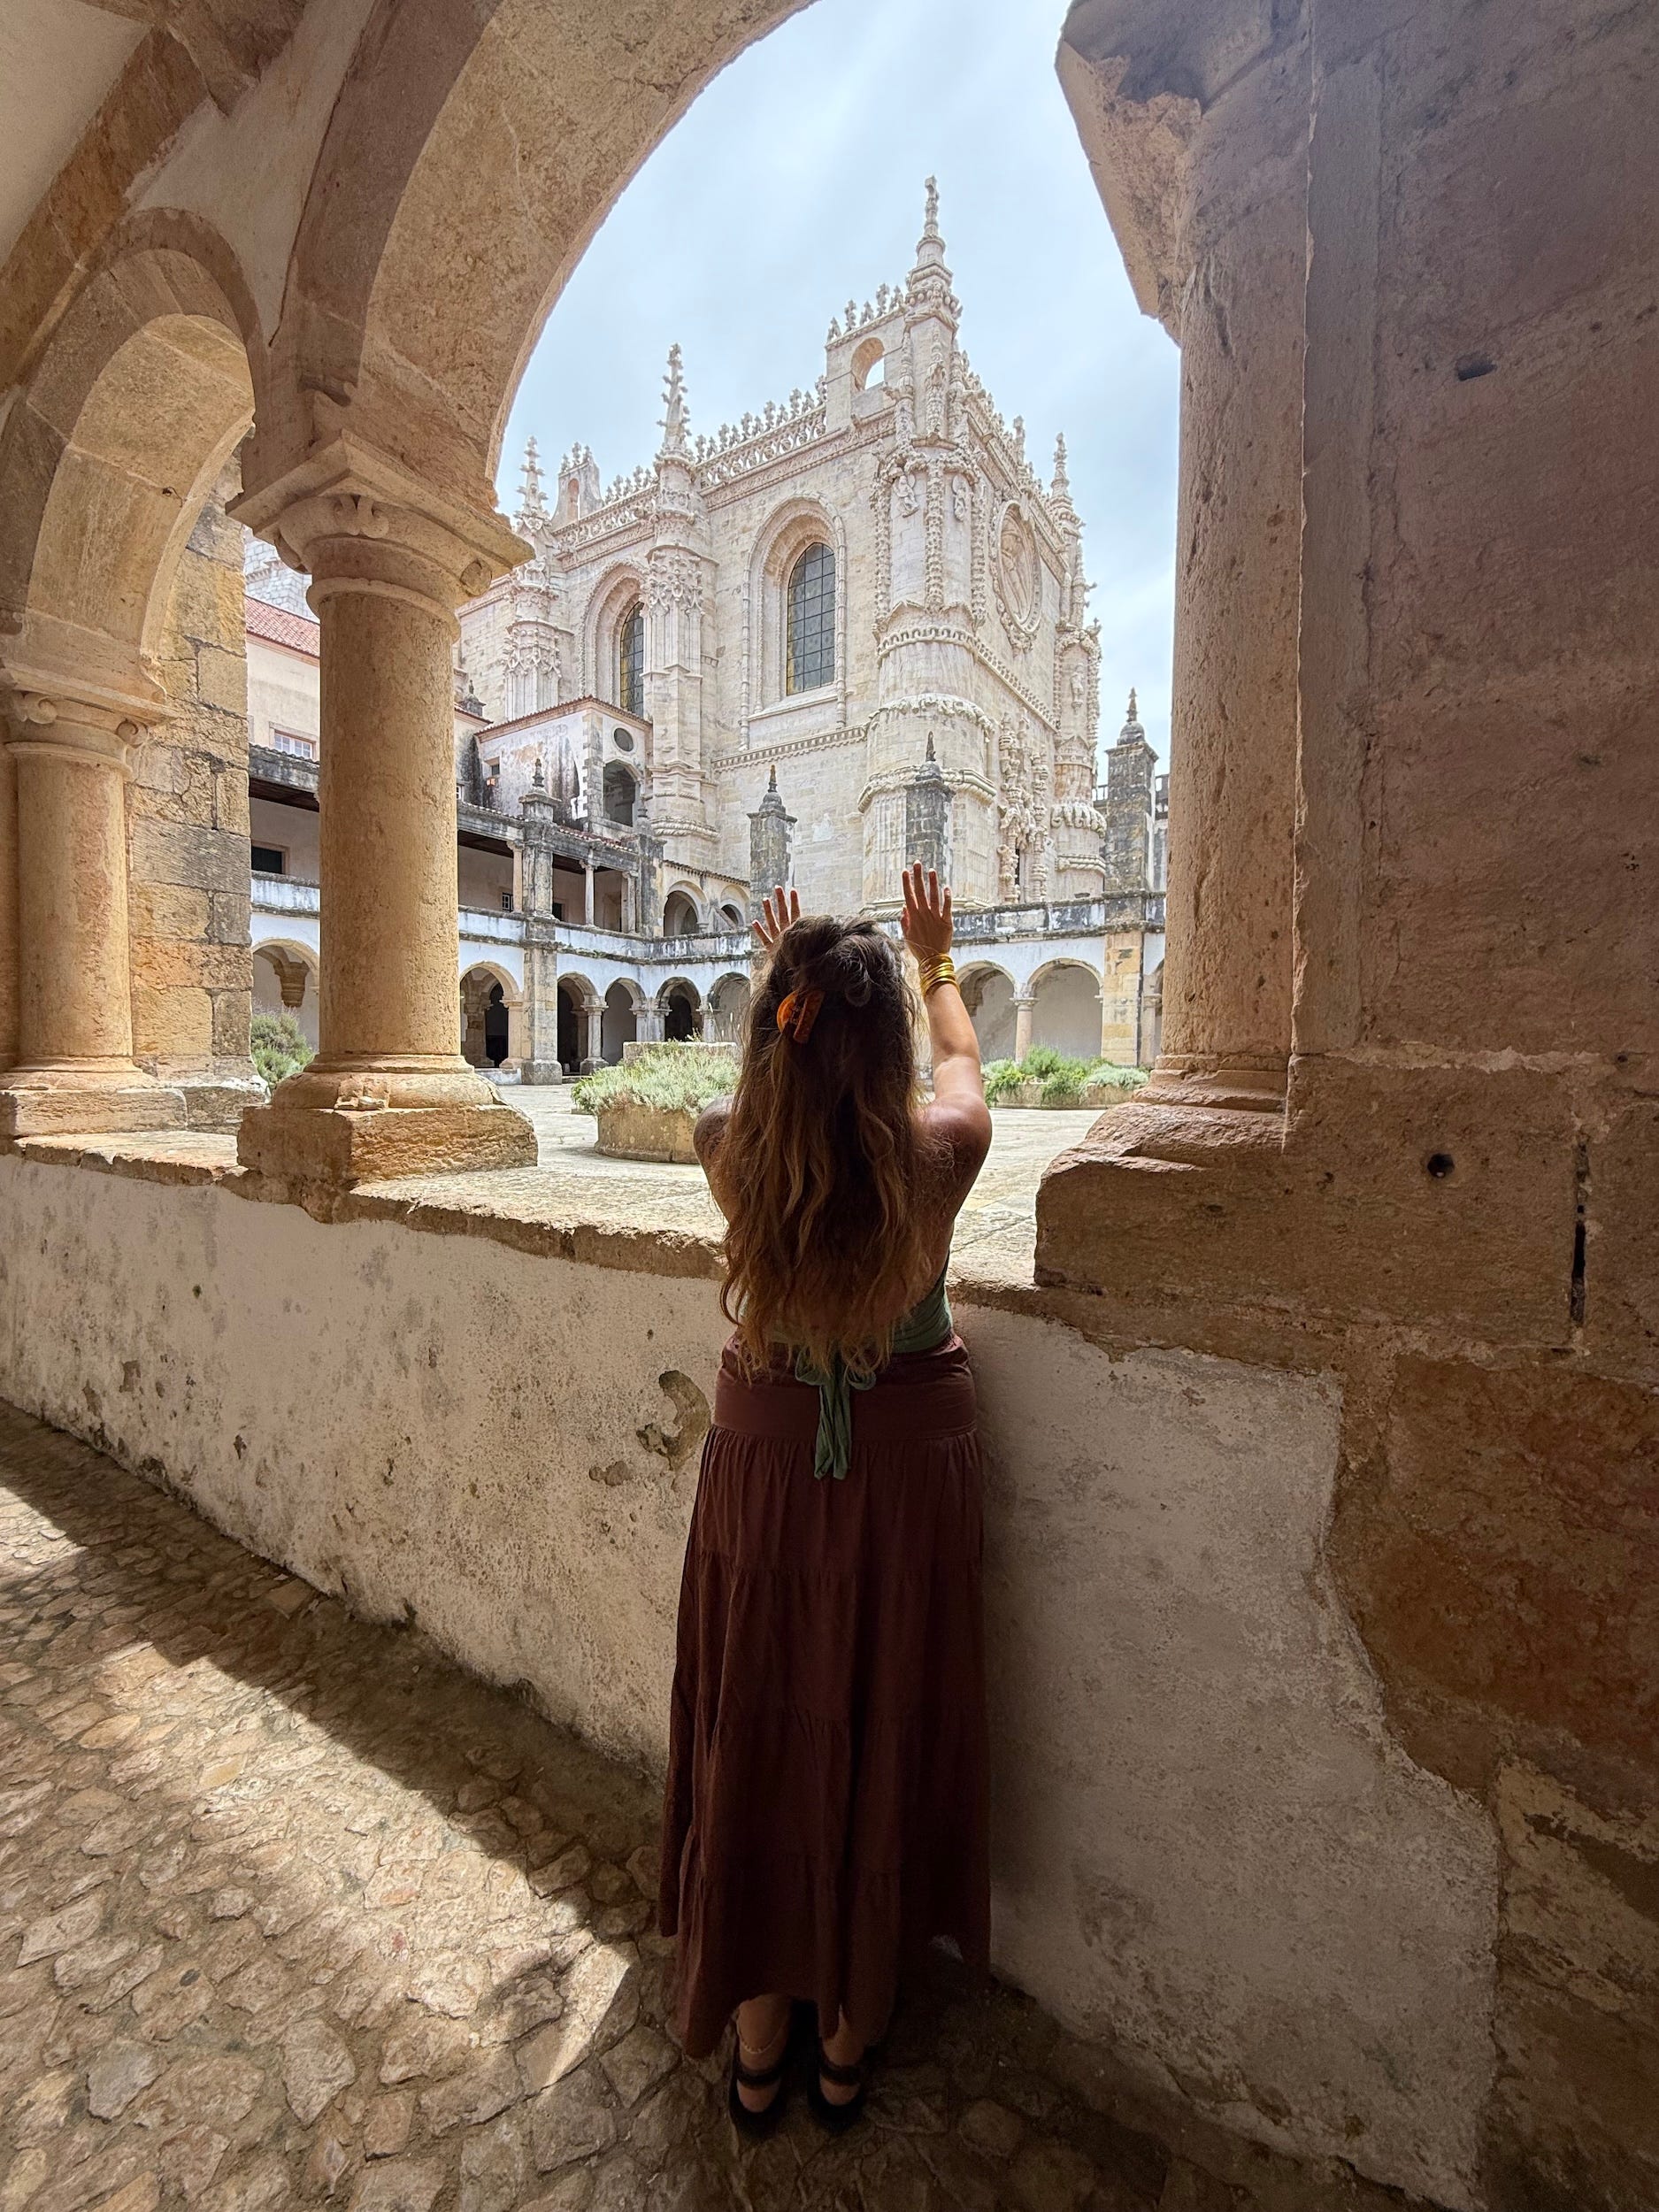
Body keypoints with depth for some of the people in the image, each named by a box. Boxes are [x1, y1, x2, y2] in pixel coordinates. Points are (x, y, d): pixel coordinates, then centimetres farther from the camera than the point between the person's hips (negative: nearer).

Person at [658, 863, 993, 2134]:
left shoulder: (730, 1147, -17)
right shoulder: (938, 1151, -19)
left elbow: (771, 1080, 9)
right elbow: (962, 1057, 5)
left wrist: (787, 979, 26)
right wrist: (937, 964, 24)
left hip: (765, 1461, 1)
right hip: (907, 1468, -1)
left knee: (759, 1740, 21)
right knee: (881, 1739, 21)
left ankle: (757, 2050, 45)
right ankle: (851, 2041, 45)